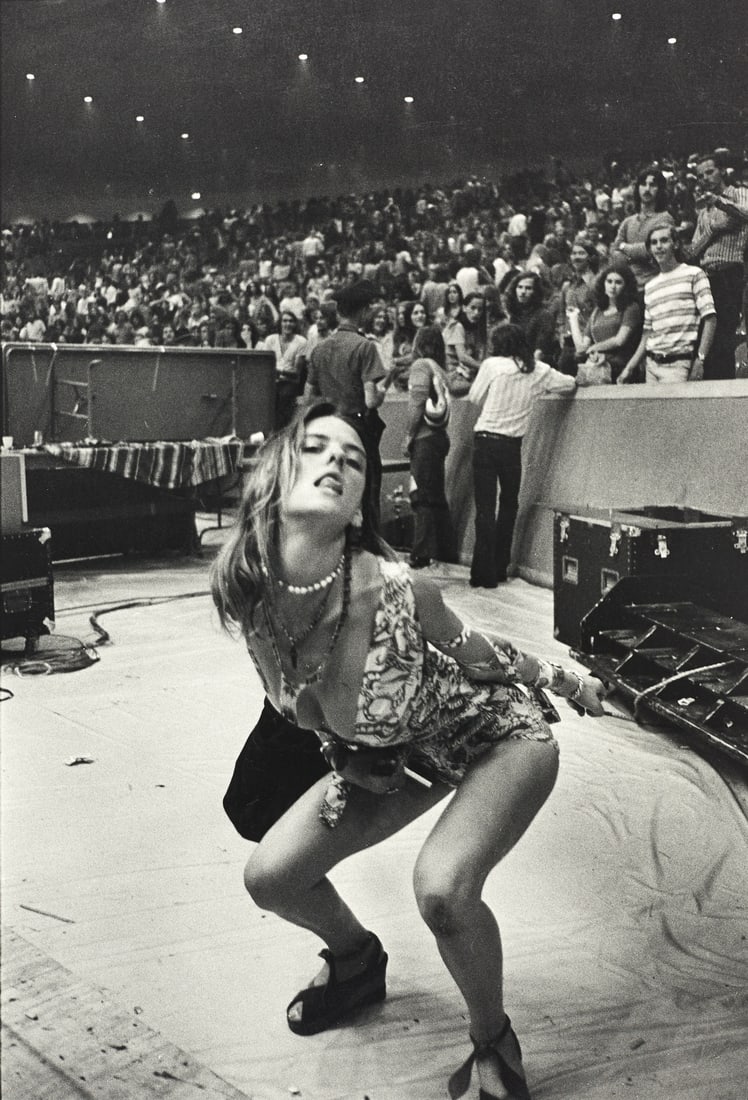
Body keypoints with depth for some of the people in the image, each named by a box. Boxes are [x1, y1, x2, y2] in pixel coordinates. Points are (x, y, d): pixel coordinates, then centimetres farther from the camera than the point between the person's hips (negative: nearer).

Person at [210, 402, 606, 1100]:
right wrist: (346, 753, 10)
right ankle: (359, 959, 34)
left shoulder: (395, 591, -36)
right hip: (393, 755, 6)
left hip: (501, 734, -5)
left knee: (442, 887, -30)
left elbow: (481, 657, -14)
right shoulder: (236, 585, -21)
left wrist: (567, 683, 2)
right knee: (269, 878, 0)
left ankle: (495, 1044, 1)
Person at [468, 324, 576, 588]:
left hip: (485, 440, -2)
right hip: (512, 445, 2)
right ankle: (499, 570, 21)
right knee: (509, 505, 18)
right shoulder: (539, 371, 3)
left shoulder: (492, 365, -6)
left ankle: (484, 574, -2)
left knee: (485, 507, 0)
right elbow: (570, 384, 14)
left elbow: (474, 398, 2)